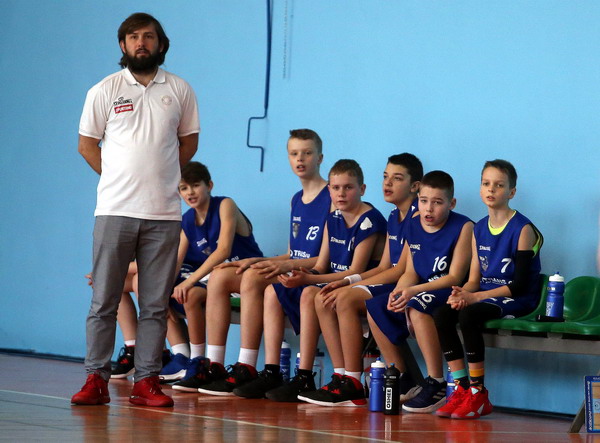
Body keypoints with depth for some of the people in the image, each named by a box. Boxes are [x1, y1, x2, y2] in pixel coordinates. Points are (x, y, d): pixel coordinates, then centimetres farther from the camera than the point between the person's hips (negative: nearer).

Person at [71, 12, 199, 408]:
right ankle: (97, 378, 1)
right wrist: (120, 178, 3)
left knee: (156, 305, 1)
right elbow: (87, 143, 10)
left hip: (164, 213, 1)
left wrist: (161, 177, 8)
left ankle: (147, 381, 5)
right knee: (104, 301, -3)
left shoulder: (180, 91, 8)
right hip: (116, 210, -1)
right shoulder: (104, 91, 4)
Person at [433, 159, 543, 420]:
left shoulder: (523, 229, -9)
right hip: (484, 296, 7)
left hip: (517, 300, -7)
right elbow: (475, 278, 12)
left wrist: (474, 297, -19)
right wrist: (461, 293, -13)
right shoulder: (479, 229, 13)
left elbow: (520, 285, -15)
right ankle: (462, 388, -13)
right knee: (441, 315, -19)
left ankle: (478, 394, -23)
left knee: (468, 315, -33)